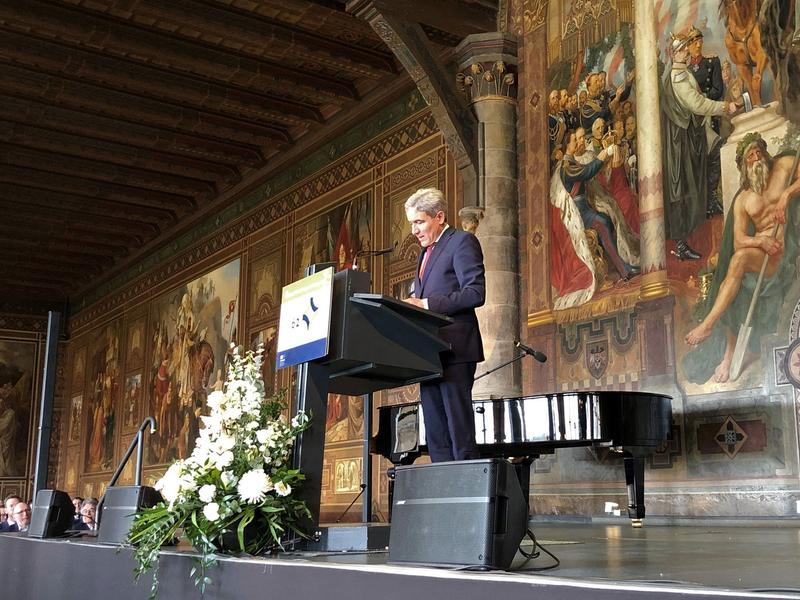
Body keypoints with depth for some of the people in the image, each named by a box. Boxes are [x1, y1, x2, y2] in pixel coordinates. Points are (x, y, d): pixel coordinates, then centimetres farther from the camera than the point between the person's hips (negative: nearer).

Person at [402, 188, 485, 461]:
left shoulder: (462, 241, -2)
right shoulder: (425, 253, 24)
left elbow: (475, 293, -14)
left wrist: (426, 304, -18)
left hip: (454, 349, -8)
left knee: (460, 430, -9)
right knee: (436, 434, 5)